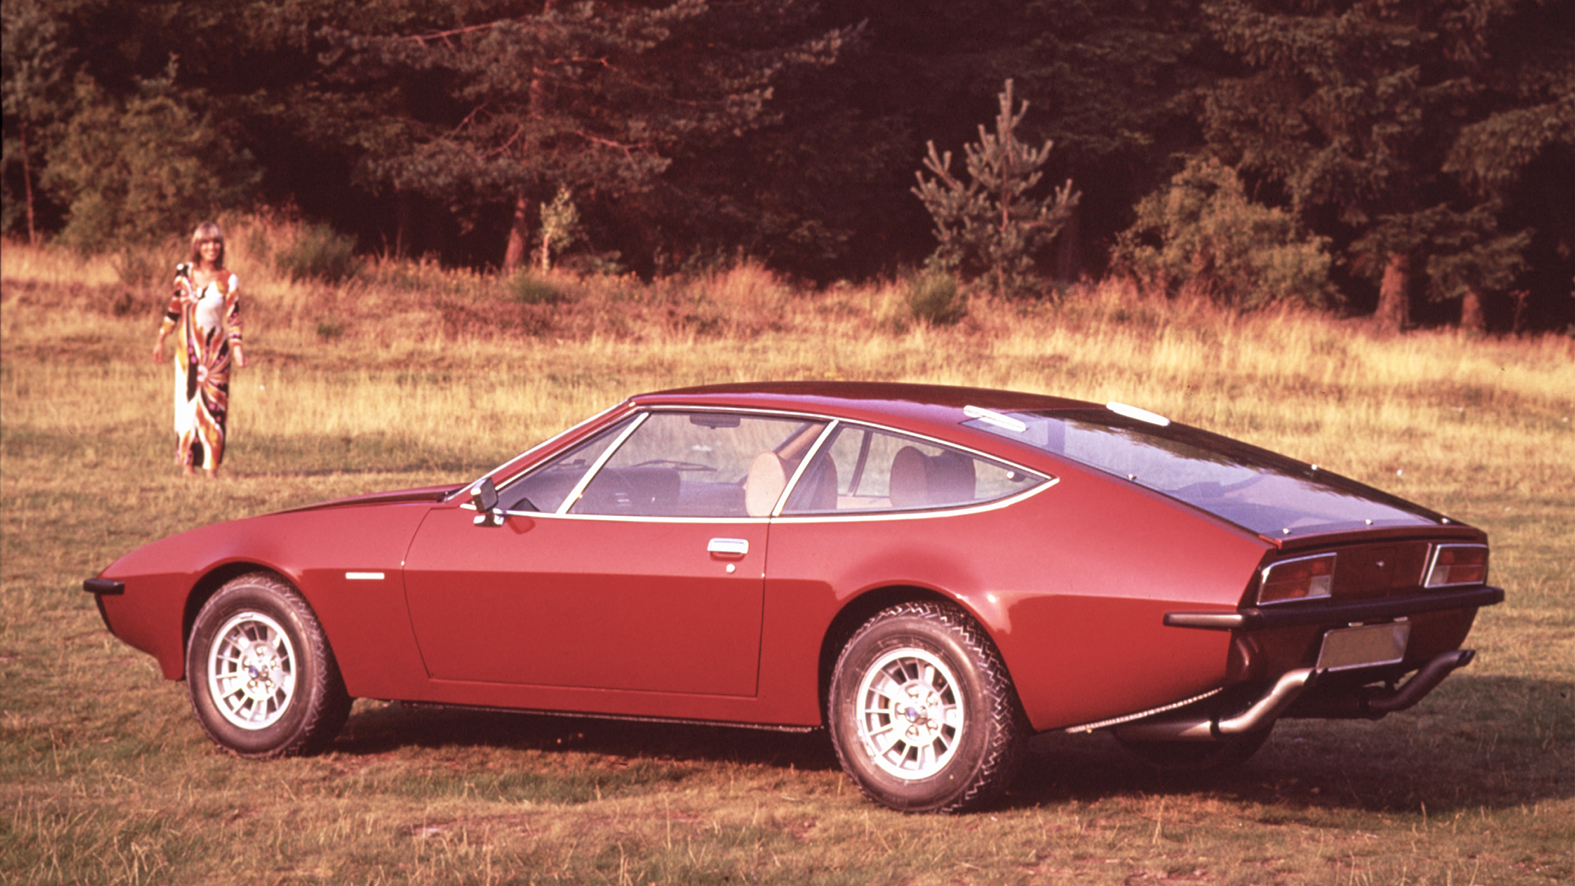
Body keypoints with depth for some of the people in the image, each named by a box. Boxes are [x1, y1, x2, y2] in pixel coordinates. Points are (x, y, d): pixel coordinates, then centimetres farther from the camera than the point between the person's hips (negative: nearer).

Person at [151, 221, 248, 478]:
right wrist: (161, 340, 12)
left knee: (213, 405, -3)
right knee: (188, 402, 2)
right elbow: (174, 309, 11)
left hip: (215, 351, -2)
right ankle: (188, 462, 8)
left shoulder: (228, 281, -3)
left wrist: (236, 346, -14)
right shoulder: (184, 272, 3)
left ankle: (212, 464, 0)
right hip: (188, 350, 2)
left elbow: (233, 317, -3)